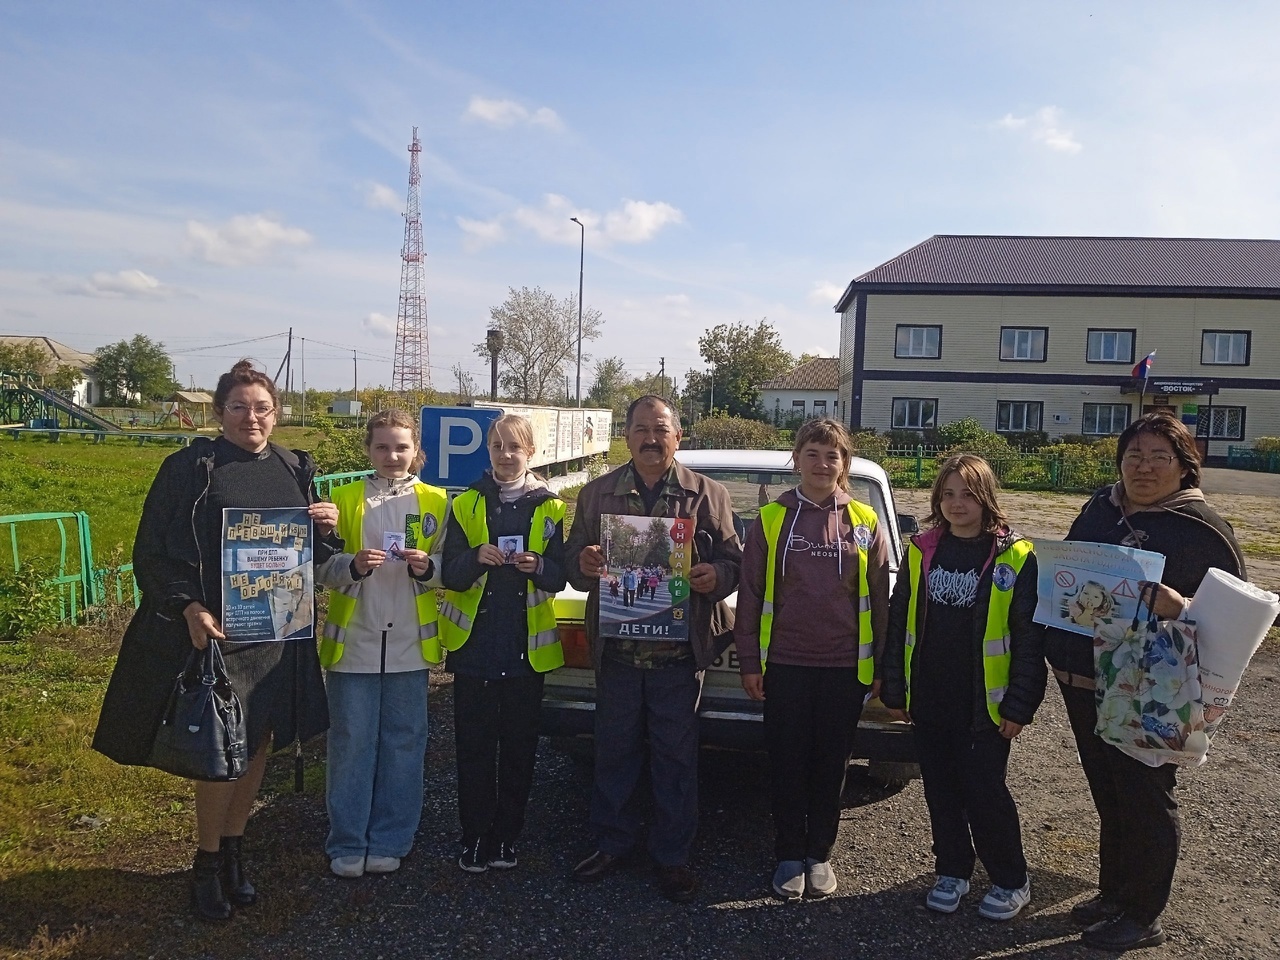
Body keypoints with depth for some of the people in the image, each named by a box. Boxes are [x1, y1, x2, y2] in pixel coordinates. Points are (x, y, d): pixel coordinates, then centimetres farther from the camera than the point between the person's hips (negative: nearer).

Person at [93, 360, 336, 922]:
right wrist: (187, 607, -18)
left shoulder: (295, 470, 7)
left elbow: (313, 554, 13)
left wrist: (328, 528, -8)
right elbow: (151, 552, -6)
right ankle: (206, 864, 20)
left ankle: (233, 849, 31)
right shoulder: (189, 468, -6)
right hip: (211, 628, -4)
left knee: (259, 740, 11)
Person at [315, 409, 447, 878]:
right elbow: (321, 565, 1)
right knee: (350, 743, 5)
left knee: (403, 742, 8)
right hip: (353, 641, -1)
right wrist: (352, 565, -19)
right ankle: (346, 843, 20)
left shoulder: (435, 501, 5)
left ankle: (389, 841, 22)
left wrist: (428, 567, -15)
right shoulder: (344, 499, 3)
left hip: (409, 643, 1)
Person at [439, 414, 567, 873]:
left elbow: (560, 578, 2)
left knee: (519, 747, 8)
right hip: (475, 643, 0)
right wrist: (476, 559, -21)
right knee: (474, 745, 4)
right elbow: (450, 574, 0)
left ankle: (506, 837, 21)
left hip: (527, 646, 0)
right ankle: (475, 837, 17)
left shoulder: (550, 508, 4)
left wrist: (539, 567, -20)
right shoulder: (466, 505, 4)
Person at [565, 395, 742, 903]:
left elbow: (733, 560, 3)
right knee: (614, 751, 12)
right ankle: (611, 842, 30)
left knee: (676, 758, 7)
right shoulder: (597, 494, 8)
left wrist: (715, 576, -19)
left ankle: (673, 856, 22)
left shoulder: (708, 495, 3)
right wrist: (584, 564, -15)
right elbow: (572, 560, 8)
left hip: (679, 651, -1)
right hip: (615, 648, 2)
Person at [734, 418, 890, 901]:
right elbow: (751, 593, 2)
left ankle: (819, 855, 28)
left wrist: (882, 665, 6)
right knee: (787, 764, 8)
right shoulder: (771, 519, 0)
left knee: (830, 765, 11)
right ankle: (789, 856, 24)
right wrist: (749, 661, 0)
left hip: (845, 666, 1)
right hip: (785, 663, 0)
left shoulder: (864, 523, 2)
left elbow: (878, 598, 6)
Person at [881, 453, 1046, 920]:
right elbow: (899, 623, 7)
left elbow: (1030, 637, -7)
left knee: (984, 790, 3)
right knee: (940, 788, 12)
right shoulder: (922, 552, 3)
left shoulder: (1015, 557, -7)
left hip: (985, 703, -4)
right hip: (929, 701, 4)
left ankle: (1011, 881, 25)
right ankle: (952, 871, 30)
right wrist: (895, 690, 6)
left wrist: (1020, 705, -9)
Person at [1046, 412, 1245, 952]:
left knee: (1146, 796, 7)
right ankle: (1113, 891, 36)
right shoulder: (1100, 508, 7)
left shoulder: (1199, 526, -11)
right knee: (1107, 792, 19)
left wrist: (1178, 608, -28)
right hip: (1084, 681, 6)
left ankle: (1143, 917, 23)